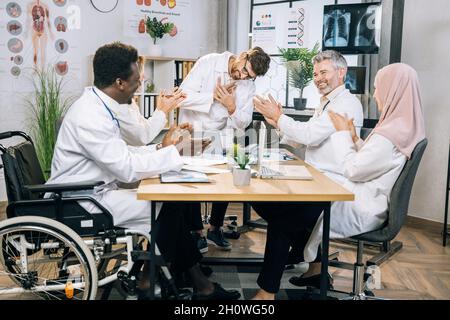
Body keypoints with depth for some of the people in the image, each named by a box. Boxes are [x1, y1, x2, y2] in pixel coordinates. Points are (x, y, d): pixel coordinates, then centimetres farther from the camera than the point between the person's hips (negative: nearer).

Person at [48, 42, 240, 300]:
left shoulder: (97, 107, 7)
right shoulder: (89, 117, -24)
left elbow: (121, 153, 12)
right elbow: (127, 169, -25)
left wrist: (160, 149, 1)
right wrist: (170, 153, -14)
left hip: (93, 193, 9)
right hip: (80, 206, -9)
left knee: (169, 202, 0)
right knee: (166, 205, -9)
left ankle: (201, 285, 5)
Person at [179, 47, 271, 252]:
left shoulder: (248, 83, -1)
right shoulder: (208, 63, -13)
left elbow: (243, 124, -1)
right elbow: (183, 96, -20)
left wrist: (232, 107, -20)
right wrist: (213, 96, -22)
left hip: (220, 137, 4)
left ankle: (215, 229, 10)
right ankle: (196, 232, 1)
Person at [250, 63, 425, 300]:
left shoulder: (393, 133, -22)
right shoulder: (403, 126, 9)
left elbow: (352, 170, -19)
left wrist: (343, 133, -9)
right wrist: (354, 138, 2)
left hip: (359, 211, -10)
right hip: (360, 200, 10)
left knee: (278, 213, -4)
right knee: (281, 202, 13)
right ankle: (315, 264, 19)